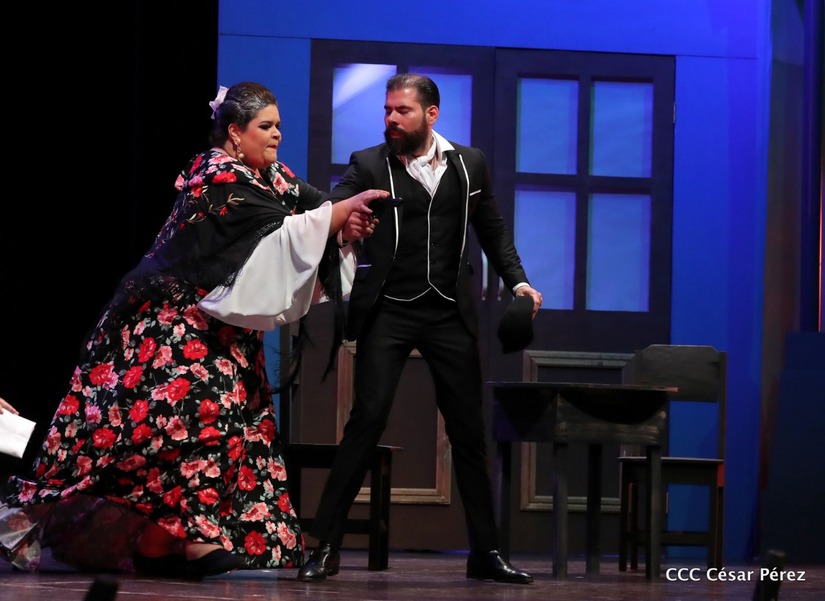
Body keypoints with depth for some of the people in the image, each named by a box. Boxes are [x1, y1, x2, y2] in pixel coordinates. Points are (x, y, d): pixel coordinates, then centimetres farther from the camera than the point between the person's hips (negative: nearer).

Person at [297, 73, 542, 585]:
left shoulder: (470, 164, 8)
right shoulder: (368, 166, 0)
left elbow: (493, 230, 15)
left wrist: (518, 280, 3)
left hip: (450, 313, 3)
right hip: (388, 312, -3)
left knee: (469, 430, 5)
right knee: (368, 419, -12)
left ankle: (486, 552, 14)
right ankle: (326, 546, -8)